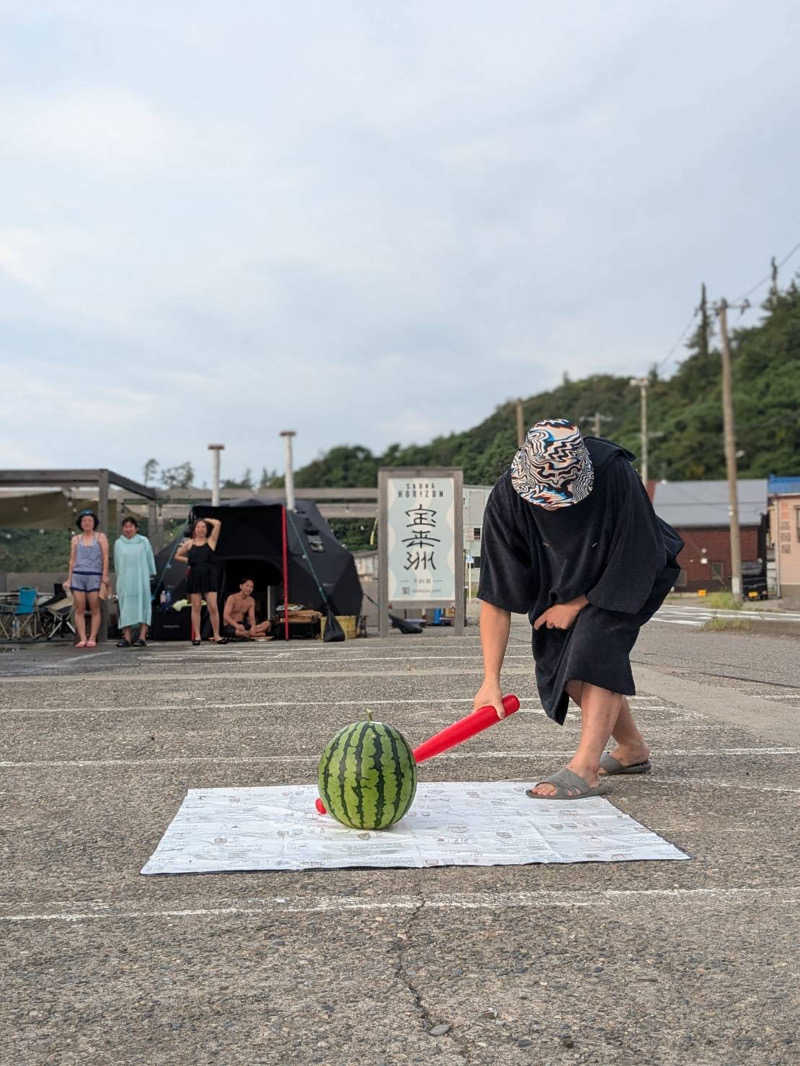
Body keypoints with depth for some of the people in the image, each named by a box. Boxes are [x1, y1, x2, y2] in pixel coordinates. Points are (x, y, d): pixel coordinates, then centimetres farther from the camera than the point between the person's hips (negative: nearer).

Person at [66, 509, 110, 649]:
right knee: (79, 609, -3)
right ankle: (82, 639, -3)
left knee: (95, 609, -3)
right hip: (78, 576, 2)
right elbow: (72, 560, 11)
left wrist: (105, 578, -9)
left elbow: (105, 558, -1)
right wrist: (69, 579, 3)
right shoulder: (76, 539, 12)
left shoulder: (101, 537, 5)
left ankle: (92, 639, 0)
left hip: (94, 577, -2)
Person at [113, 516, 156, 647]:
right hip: (125, 580, 2)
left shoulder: (143, 542, 5)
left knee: (142, 604, -4)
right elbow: (117, 563, 13)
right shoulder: (118, 543, 10)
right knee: (126, 607, -1)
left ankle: (142, 637, -4)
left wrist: (149, 574, 3)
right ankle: (127, 637, 0)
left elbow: (150, 560, 7)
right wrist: (120, 576, 9)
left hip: (140, 578, -2)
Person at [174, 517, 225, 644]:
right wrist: (188, 560, 6)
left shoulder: (210, 541, 5)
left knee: (213, 607, -6)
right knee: (196, 607, 4)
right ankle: (197, 636, 8)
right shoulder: (189, 543, 11)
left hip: (209, 577, -2)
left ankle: (216, 635, -1)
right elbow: (177, 556, 21)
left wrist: (206, 519, 11)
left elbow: (217, 523, -3)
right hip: (194, 577, 2)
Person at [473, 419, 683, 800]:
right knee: (557, 659, 0)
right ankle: (632, 749, 22)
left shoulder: (614, 472, -37)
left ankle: (585, 769, -25)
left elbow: (635, 560, -23)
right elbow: (495, 596, -26)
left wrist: (577, 605, -19)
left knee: (596, 641, -26)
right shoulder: (507, 497, -29)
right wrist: (491, 681, -29)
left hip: (634, 576, -4)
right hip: (567, 581, 4)